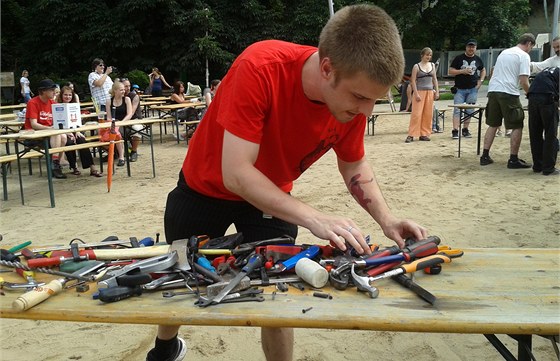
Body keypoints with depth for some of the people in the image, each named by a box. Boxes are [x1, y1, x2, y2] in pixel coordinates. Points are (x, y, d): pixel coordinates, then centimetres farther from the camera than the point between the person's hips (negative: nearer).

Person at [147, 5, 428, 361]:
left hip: (273, 197, 3)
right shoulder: (260, 68, -37)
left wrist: (386, 219, -18)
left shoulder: (354, 95, -21)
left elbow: (355, 165, -4)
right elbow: (235, 174, -37)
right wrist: (314, 218, -43)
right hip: (205, 189, -2)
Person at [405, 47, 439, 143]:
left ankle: (424, 134, 12)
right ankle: (411, 135, -5)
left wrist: (437, 91, 8)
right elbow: (413, 81, -8)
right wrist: (416, 94, -15)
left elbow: (435, 79, 15)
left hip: (430, 91, 5)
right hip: (420, 91, -5)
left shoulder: (432, 65, 11)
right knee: (416, 113, -8)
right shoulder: (416, 66, -4)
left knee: (428, 114, 4)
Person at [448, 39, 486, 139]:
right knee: (457, 110, -9)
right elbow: (450, 71, -3)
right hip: (460, 89, -3)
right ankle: (455, 131, -10)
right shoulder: (459, 58, 0)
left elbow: (483, 70, 24)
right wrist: (463, 71, -15)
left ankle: (465, 129, 17)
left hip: (473, 89, 3)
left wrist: (481, 81, 8)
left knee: (469, 110, 7)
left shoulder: (478, 59, 10)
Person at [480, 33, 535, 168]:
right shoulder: (524, 56, -3)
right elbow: (523, 82, -10)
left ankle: (485, 156, 13)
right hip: (508, 93, -7)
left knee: (492, 125, 15)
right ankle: (513, 160, 2)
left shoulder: (504, 52, 20)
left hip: (493, 91, 7)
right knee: (517, 126, 2)